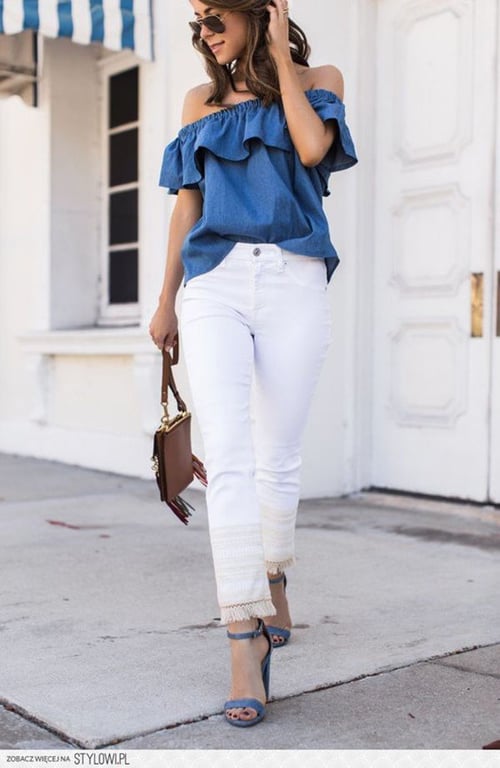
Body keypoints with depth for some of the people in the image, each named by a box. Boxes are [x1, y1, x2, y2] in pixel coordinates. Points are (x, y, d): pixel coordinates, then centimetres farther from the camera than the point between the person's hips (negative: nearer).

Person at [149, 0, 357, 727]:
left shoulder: (317, 80, 12)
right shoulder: (201, 101, 18)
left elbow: (312, 147, -9)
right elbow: (187, 205, 17)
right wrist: (166, 300, 14)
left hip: (292, 284, -1)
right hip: (215, 285, 1)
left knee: (277, 455, 4)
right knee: (228, 456, -14)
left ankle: (272, 583, 29)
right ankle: (246, 632, -13)